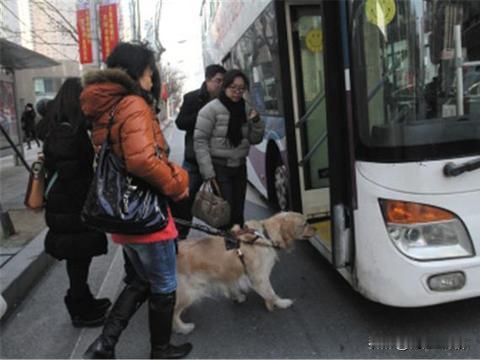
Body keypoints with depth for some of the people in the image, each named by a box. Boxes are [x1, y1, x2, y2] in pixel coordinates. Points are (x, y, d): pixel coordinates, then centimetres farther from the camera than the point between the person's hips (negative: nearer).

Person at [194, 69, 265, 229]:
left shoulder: (245, 110, 9)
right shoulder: (211, 109, -9)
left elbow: (255, 140, 14)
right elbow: (200, 141, -12)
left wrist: (256, 122, -6)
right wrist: (208, 172, -17)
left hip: (239, 168, 6)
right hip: (219, 168, -5)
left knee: (238, 214, 11)